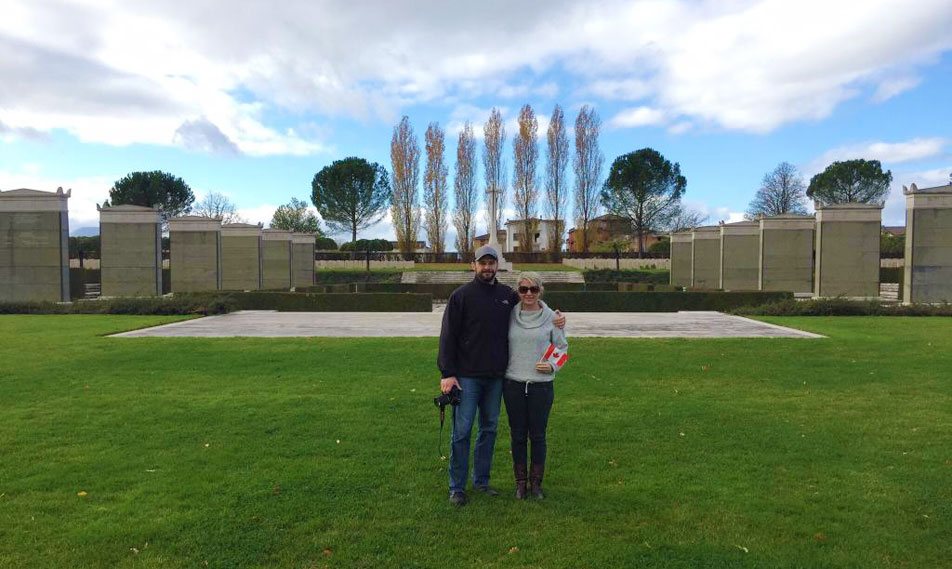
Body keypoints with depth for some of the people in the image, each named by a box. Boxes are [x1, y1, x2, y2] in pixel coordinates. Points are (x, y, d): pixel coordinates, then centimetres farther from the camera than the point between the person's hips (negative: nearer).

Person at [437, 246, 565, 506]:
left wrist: (556, 319, 4)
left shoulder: (508, 295, 8)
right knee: (462, 431, -1)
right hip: (467, 376, -4)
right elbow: (448, 336, -7)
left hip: (496, 377, 5)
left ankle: (481, 480, 26)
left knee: (489, 429, 12)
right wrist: (447, 373, -13)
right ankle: (457, 487, 10)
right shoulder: (461, 295, -4)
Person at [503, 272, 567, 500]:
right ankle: (520, 482, 23)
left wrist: (553, 365, -8)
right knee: (517, 436, 9)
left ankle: (536, 482, 22)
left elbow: (562, 347, 8)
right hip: (513, 384, 1)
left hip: (541, 385, -1)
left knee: (538, 436, 7)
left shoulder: (551, 317, -1)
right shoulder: (510, 315, 1)